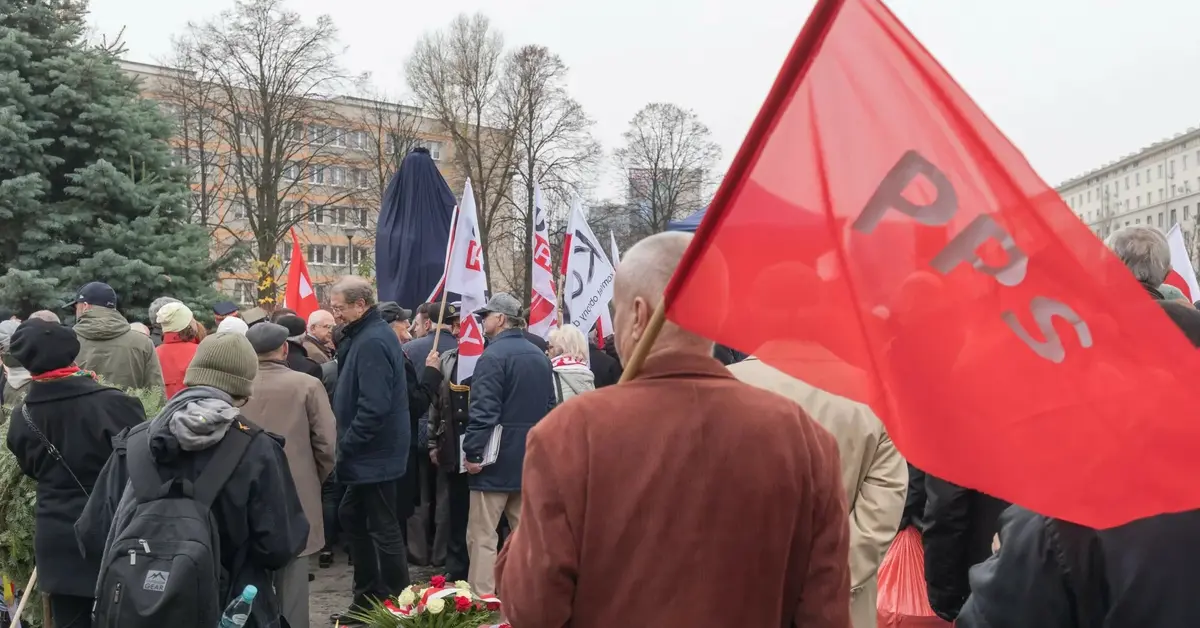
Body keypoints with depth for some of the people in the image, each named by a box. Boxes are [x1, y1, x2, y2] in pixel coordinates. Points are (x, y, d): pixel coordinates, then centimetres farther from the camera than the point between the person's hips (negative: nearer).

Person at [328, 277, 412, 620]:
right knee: (352, 517, 18)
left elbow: (373, 407, -27)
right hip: (371, 452, 11)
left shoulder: (372, 342, -20)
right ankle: (368, 595, 29)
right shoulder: (366, 335, 12)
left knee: (383, 527, -1)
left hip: (375, 453, -11)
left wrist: (346, 446, -19)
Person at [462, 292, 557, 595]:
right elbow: (550, 406, 15)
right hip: (530, 457, 8)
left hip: (497, 458, -8)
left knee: (482, 536, -1)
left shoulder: (493, 356, -14)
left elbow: (483, 411, -20)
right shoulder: (540, 356, 11)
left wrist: (472, 452, -15)